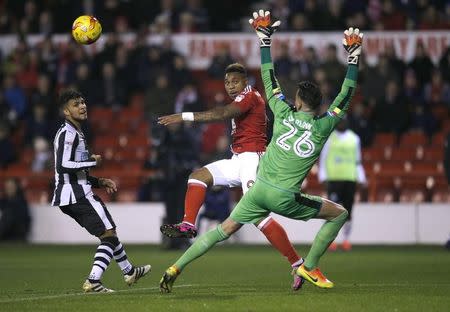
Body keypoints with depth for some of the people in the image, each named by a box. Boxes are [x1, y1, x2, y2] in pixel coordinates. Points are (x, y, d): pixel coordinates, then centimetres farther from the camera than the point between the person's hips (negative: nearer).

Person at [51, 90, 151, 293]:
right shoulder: (67, 134, -12)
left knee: (108, 232, 24)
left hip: (69, 197, 10)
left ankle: (130, 272, 40)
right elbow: (63, 166, -24)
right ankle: (93, 281, -22)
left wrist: (100, 182, 19)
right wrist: (92, 162, -15)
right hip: (79, 195, -10)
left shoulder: (75, 133, 21)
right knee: (109, 235, -10)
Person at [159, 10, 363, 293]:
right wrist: (354, 57, 8)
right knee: (339, 214, 13)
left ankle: (175, 269, 9)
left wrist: (265, 40, 17)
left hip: (259, 190, 4)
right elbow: (345, 97, 3)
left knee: (223, 231, 14)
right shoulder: (323, 127, -5)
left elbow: (270, 81, 10)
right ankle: (310, 267, 11)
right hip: (286, 199, -4)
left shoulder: (284, 114, 2)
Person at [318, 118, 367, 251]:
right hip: (333, 179, -3)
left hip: (350, 179, 3)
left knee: (348, 211, 3)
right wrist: (323, 177, -4)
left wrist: (361, 178, 12)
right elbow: (322, 159, 4)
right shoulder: (328, 138, 3)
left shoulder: (354, 138, 13)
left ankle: (346, 239, 11)